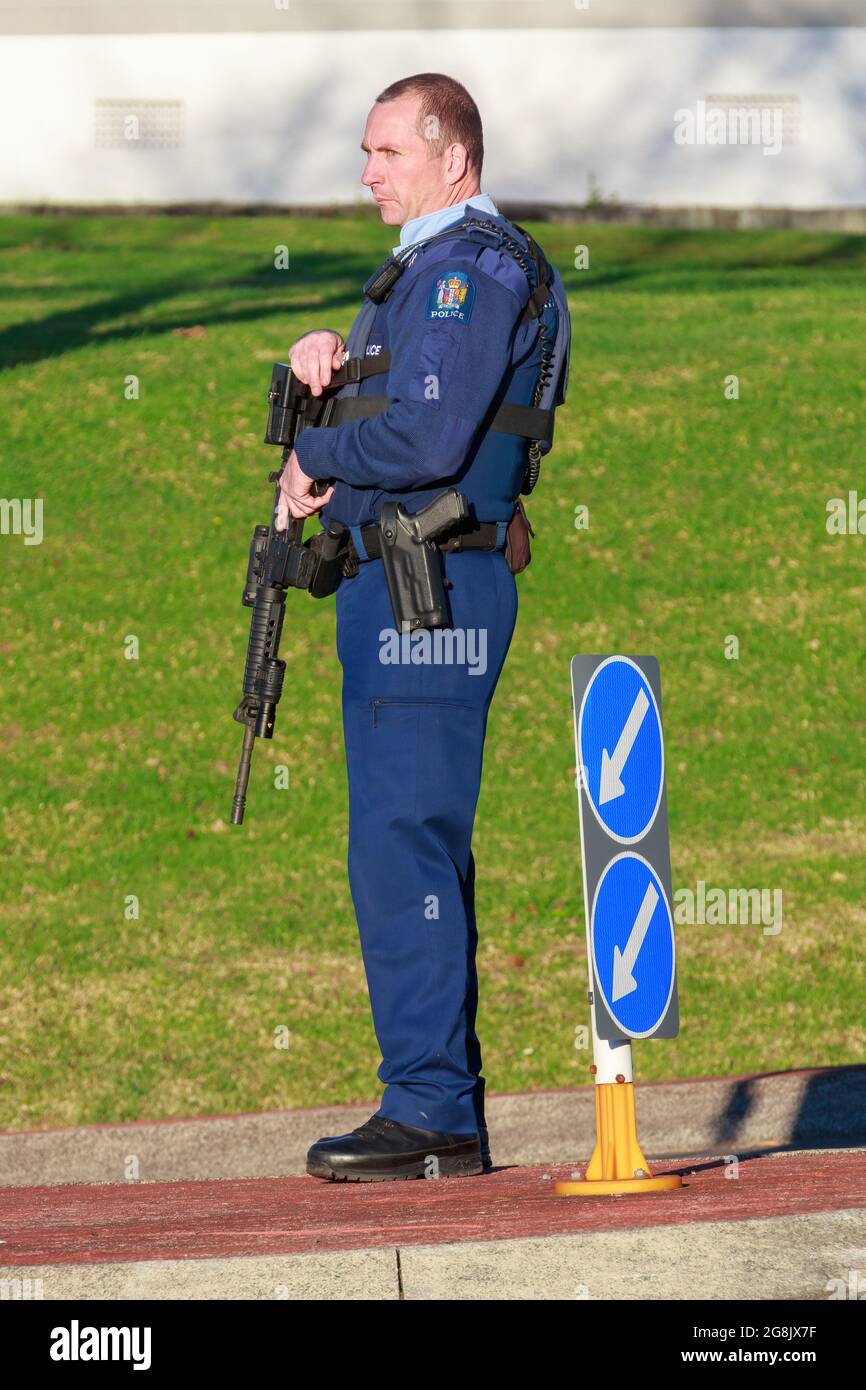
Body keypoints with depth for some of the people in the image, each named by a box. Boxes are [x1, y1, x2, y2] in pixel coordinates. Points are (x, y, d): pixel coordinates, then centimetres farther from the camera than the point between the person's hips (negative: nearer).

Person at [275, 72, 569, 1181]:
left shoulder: (473, 267, -12)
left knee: (404, 852, -12)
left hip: (429, 589, -11)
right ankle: (447, 1117, 15)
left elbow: (427, 439, -22)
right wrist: (327, 367, 1)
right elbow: (383, 419, 21)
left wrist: (313, 457, -7)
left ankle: (428, 1112, -11)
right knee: (415, 853, 11)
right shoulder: (425, 268, 21)